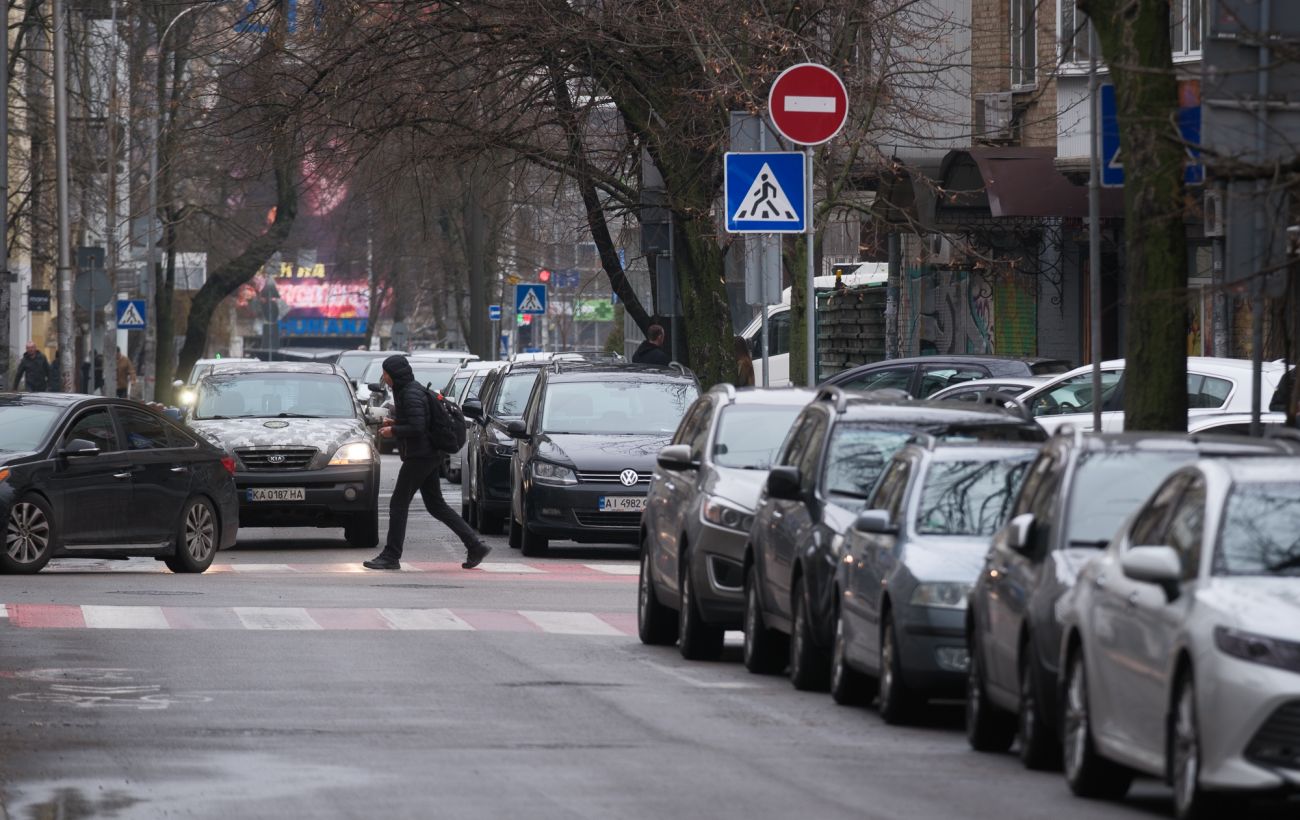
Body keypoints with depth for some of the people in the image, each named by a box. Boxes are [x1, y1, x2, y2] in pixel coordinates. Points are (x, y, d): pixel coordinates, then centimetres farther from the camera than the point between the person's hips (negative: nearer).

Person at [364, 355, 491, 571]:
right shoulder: (406, 391, 15)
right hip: (429, 456, 10)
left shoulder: (411, 395, -16)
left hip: (420, 456, -10)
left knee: (398, 504, -6)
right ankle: (475, 547, 9)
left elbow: (417, 428, -24)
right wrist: (395, 423, 11)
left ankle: (391, 556, -4)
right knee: (436, 506, 11)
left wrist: (393, 431, -11)